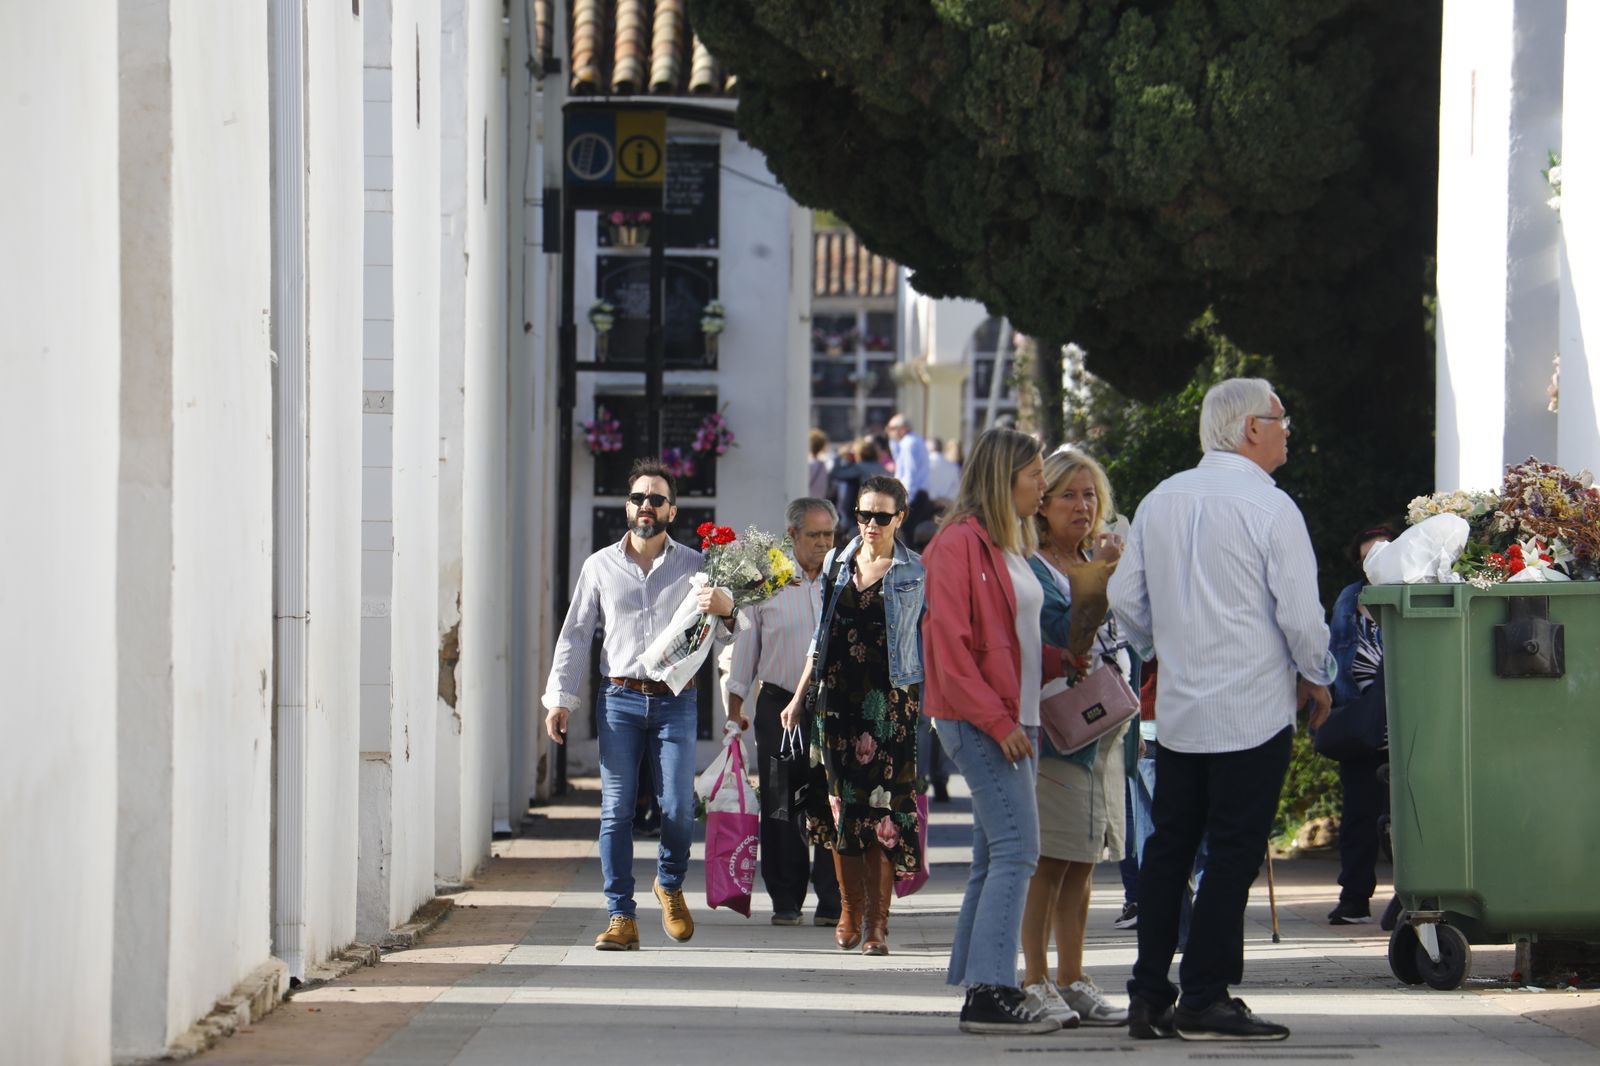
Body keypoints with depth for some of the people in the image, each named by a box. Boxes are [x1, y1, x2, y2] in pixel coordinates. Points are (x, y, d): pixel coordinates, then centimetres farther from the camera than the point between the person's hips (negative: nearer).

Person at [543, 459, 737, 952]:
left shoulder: (693, 566, 9)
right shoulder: (600, 566, 10)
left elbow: (720, 634, 5)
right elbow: (574, 635, 12)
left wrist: (726, 610, -19)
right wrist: (559, 700, 4)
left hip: (675, 702, 0)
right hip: (620, 701, 0)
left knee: (678, 809, -8)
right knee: (616, 811, -5)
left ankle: (670, 884, 21)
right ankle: (621, 919, -2)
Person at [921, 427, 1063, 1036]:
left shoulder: (1010, 546, 18)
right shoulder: (961, 544, -11)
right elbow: (950, 643, -16)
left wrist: (1065, 664, 6)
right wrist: (995, 719, -18)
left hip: (1009, 720, 9)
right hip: (979, 723, -9)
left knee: (995, 857, 9)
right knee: (1016, 848, -14)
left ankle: (976, 989, 12)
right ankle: (990, 992, -15)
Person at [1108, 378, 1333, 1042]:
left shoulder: (1160, 502, 8)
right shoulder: (1269, 507, -11)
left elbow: (1125, 599, 12)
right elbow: (1300, 612, -12)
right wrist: (1316, 677, 5)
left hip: (1177, 709, 6)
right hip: (1253, 708, -6)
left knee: (1168, 846, 10)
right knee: (1233, 854, -3)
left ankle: (1149, 998, 10)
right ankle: (1206, 1001, -4)